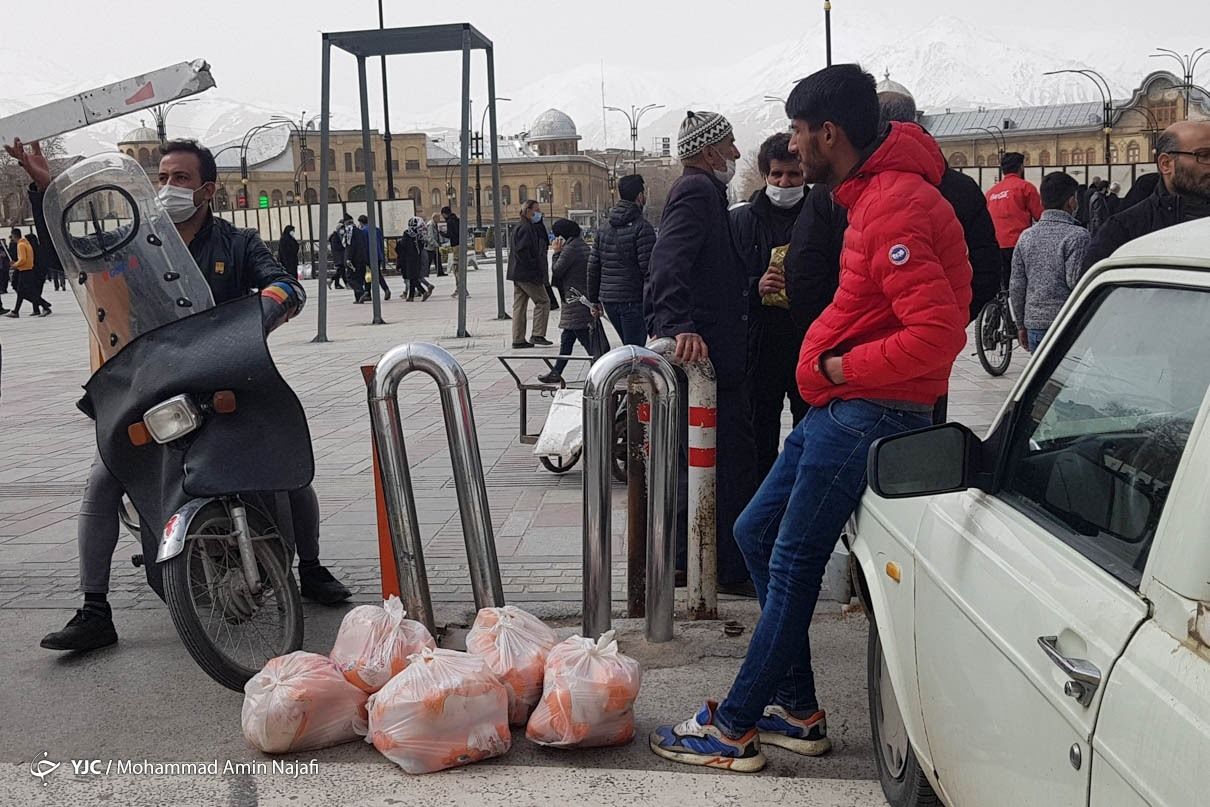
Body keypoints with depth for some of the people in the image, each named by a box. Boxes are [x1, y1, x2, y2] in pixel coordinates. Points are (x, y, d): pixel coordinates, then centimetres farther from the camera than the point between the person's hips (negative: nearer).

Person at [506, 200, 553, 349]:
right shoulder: (525, 228, -14)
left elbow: (543, 243, 21)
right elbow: (522, 251, -24)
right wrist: (534, 267, -20)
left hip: (518, 274, 10)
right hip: (528, 274, -10)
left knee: (519, 305, 9)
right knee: (543, 301, -2)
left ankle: (518, 339, 12)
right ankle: (538, 335, -2)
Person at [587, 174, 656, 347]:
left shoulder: (604, 229, 12)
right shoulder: (642, 227, -11)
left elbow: (593, 268, 14)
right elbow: (648, 270, -15)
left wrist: (594, 299, 21)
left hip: (608, 300, 7)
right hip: (633, 300, -7)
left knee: (630, 347, 19)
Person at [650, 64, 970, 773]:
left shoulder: (896, 206, -19)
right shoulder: (874, 194, 15)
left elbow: (937, 334, -27)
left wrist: (840, 368, -16)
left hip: (867, 413, -11)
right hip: (840, 406, 11)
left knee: (793, 565, -4)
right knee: (756, 530, 14)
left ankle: (733, 729, 8)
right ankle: (797, 712, 20)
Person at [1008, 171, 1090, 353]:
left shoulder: (1026, 236, 9)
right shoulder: (1078, 236, -9)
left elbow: (1016, 287, 10)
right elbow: (1076, 281, -15)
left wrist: (1021, 325, 18)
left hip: (1034, 323, 6)